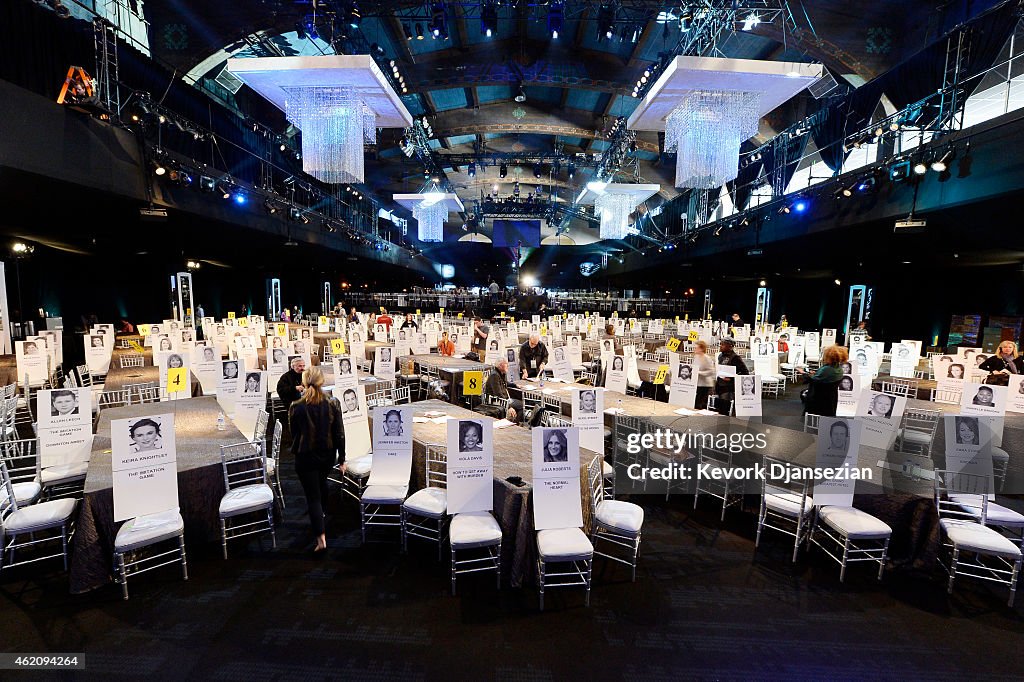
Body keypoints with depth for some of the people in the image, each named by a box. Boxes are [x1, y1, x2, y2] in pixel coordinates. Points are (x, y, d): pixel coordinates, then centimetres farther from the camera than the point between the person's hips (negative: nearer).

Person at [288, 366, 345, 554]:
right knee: (322, 482, 31)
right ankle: (321, 512, 55)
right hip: (328, 454, 3)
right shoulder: (333, 404, -13)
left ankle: (321, 538, 1)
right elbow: (339, 434, -9)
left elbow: (293, 433, -3)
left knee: (313, 496, 4)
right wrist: (342, 459, 0)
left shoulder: (296, 407, -17)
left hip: (305, 456, -3)